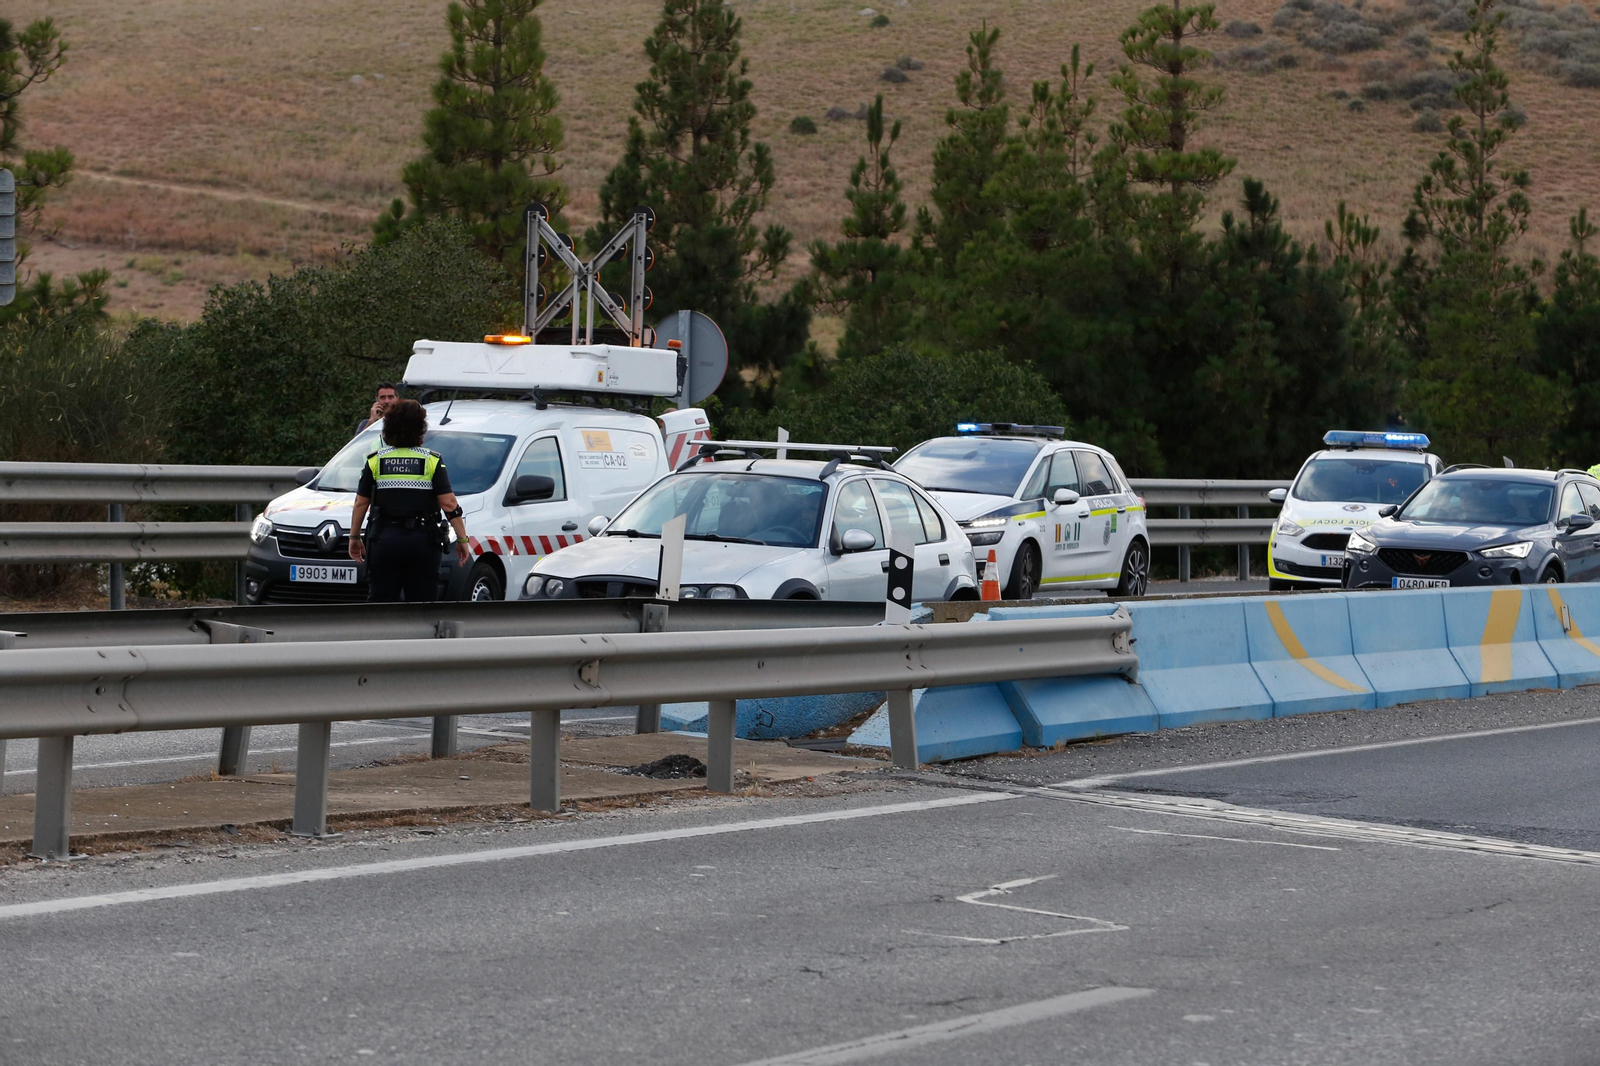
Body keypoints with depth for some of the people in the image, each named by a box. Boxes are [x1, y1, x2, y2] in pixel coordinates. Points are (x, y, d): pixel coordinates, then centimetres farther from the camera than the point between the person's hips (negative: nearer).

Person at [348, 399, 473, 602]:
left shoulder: (376, 461, 4)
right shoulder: (432, 461, -1)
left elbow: (361, 503, 5)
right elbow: (448, 503, -5)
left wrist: (354, 537, 17)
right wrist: (462, 539, 0)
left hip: (384, 541, 1)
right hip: (423, 541, -1)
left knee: (379, 602, 5)